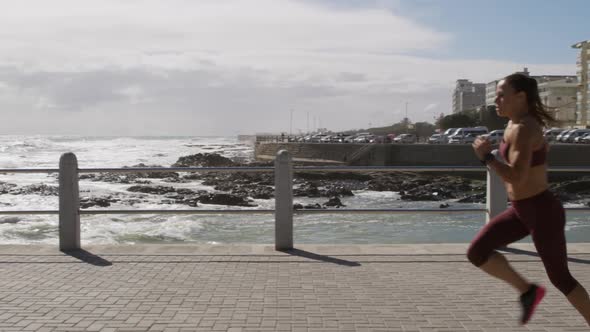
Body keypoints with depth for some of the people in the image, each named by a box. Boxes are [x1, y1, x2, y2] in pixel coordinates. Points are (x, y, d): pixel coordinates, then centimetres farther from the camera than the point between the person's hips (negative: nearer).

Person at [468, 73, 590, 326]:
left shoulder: (523, 129, -23)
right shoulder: (519, 123, 7)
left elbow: (517, 177, -32)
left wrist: (486, 156, -21)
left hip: (542, 212, -9)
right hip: (523, 210, 9)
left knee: (560, 278, 6)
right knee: (477, 252, 0)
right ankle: (527, 290, 15)